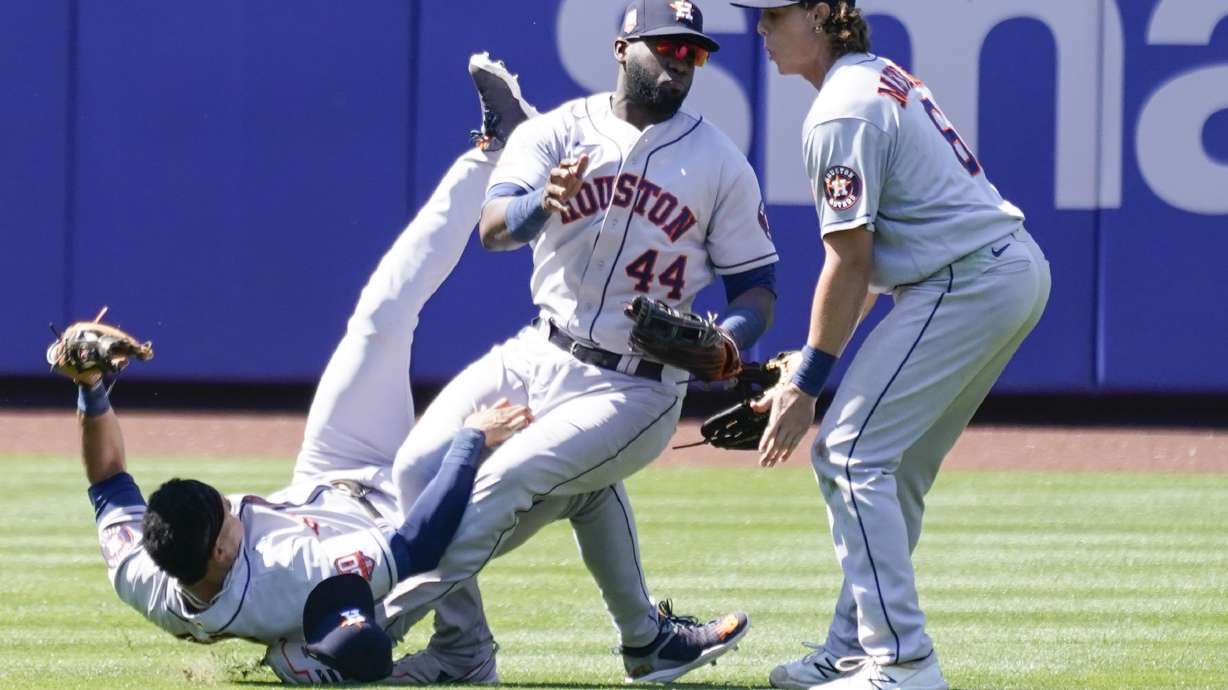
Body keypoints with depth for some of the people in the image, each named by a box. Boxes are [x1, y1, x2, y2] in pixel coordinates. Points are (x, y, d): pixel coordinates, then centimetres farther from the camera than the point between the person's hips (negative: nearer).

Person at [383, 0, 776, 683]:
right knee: (422, 468, -12)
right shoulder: (556, 133, 1)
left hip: (636, 388, -4)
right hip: (535, 360, 4)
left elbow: (756, 288, 4)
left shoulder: (721, 163, 0)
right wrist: (544, 204, -39)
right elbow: (493, 228, -15)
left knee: (502, 485, -22)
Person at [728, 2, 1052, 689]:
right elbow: (872, 256, 20)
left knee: (849, 451, -9)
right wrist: (817, 360, 19)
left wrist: (806, 385, -10)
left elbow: (849, 263, -14)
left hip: (965, 284, -10)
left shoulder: (841, 113, -13)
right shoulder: (883, 77, 19)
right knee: (892, 463, 17)